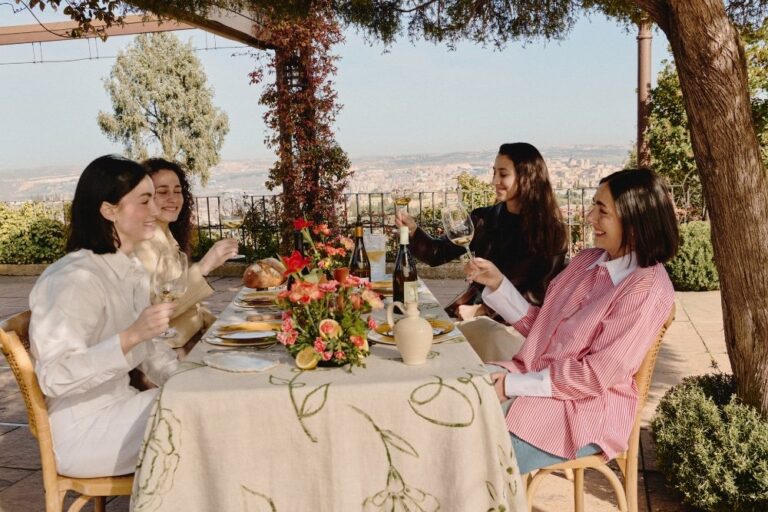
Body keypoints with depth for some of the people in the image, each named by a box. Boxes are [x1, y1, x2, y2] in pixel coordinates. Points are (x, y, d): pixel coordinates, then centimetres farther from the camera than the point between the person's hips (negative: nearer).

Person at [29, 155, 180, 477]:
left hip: (116, 405, 8)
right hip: (80, 431, -8)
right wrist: (130, 336, -36)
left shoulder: (133, 272, 7)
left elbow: (149, 351, 13)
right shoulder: (75, 278, -22)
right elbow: (54, 378, -27)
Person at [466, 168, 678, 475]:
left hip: (584, 408, -7)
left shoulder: (647, 289, -16)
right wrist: (498, 284, 0)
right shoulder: (586, 261, 7)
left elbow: (596, 376, -19)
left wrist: (513, 385, -18)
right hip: (534, 380, 7)